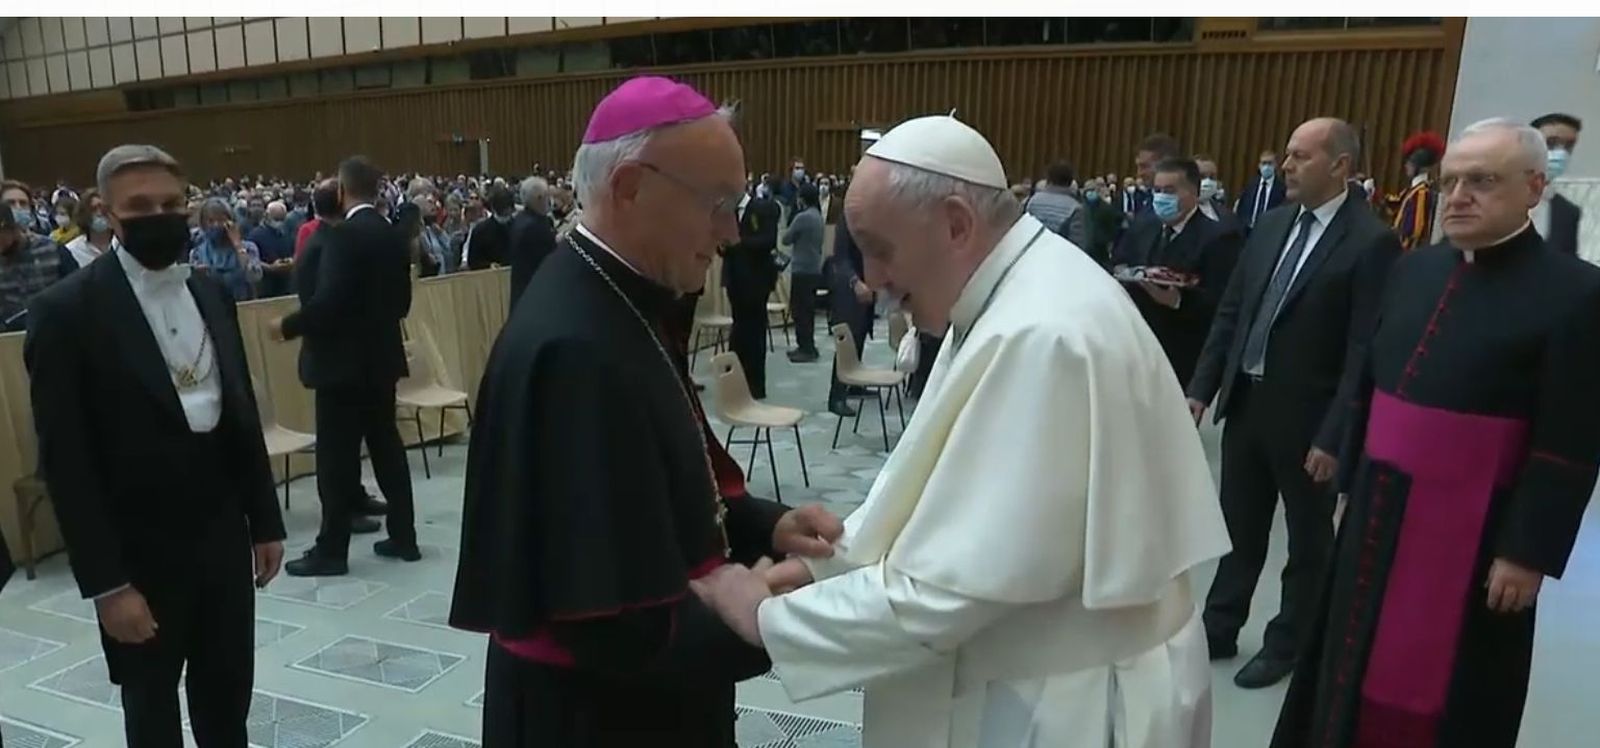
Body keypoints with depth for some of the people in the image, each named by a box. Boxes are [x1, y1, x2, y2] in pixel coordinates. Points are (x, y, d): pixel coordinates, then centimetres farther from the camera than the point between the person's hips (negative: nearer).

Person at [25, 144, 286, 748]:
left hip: (224, 540, 5)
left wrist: (265, 523, 11)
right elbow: (66, 461, -14)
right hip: (140, 556, -4)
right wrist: (106, 583, -15)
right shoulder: (67, 310, -13)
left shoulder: (212, 294, 5)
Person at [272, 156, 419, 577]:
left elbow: (327, 301, -22)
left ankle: (332, 549, 8)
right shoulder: (392, 234, 7)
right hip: (380, 356, 8)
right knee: (387, 446, 13)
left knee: (337, 457, 0)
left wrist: (287, 327, -8)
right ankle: (403, 537, 19)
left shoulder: (345, 235, -17)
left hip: (344, 360, -8)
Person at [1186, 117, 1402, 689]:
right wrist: (1202, 386, 4)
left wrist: (1333, 436, -19)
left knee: (1308, 540, 14)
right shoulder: (1272, 223, 5)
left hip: (1306, 416, -5)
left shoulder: (1371, 242, -13)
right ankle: (1218, 630, 31)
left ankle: (1287, 645, 30)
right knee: (1238, 529, 17)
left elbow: (1365, 351, -16)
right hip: (1245, 401, 6)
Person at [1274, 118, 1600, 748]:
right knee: (1357, 666, 17)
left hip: (1474, 532, -5)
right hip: (1380, 514, 5)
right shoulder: (1413, 270, 6)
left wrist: (1528, 553, -14)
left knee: (1449, 695, 10)